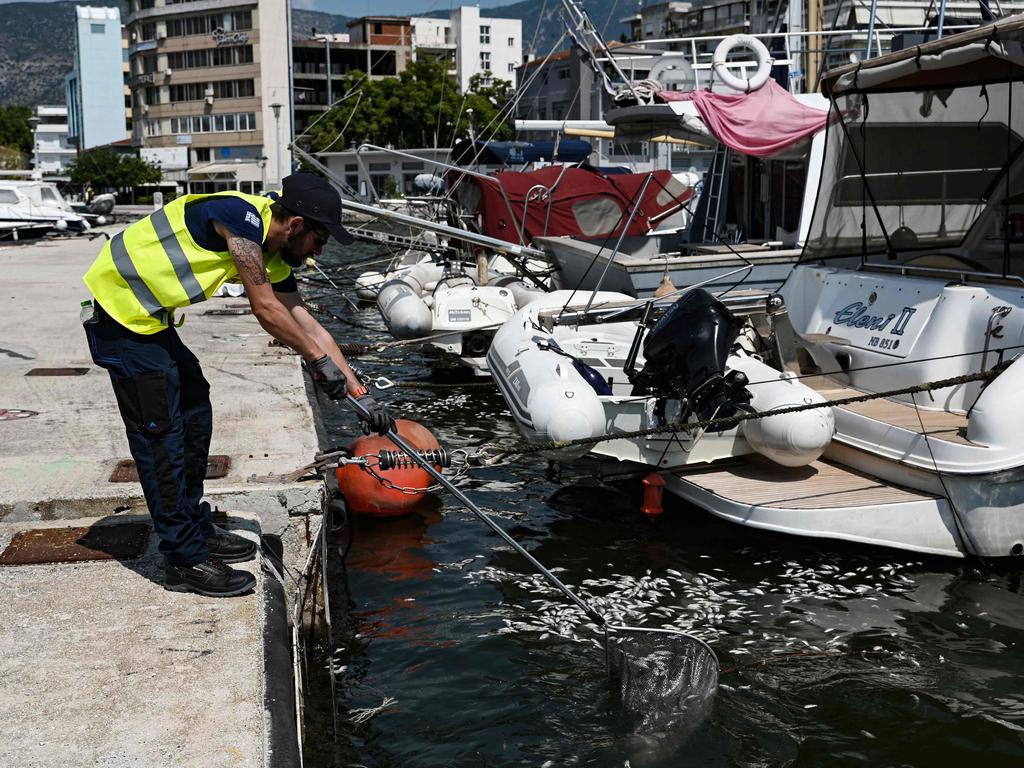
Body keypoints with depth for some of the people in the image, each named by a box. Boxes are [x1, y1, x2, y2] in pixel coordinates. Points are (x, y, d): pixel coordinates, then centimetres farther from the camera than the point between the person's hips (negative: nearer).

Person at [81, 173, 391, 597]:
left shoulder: (272, 257, 6)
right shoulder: (242, 217, -22)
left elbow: (307, 324, 8)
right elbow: (265, 310, -24)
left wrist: (359, 393, 6)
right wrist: (318, 360, -13)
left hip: (151, 317, 10)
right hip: (120, 311, -10)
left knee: (194, 412, 15)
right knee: (161, 433, -6)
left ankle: (197, 529, 29)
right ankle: (186, 562, 2)